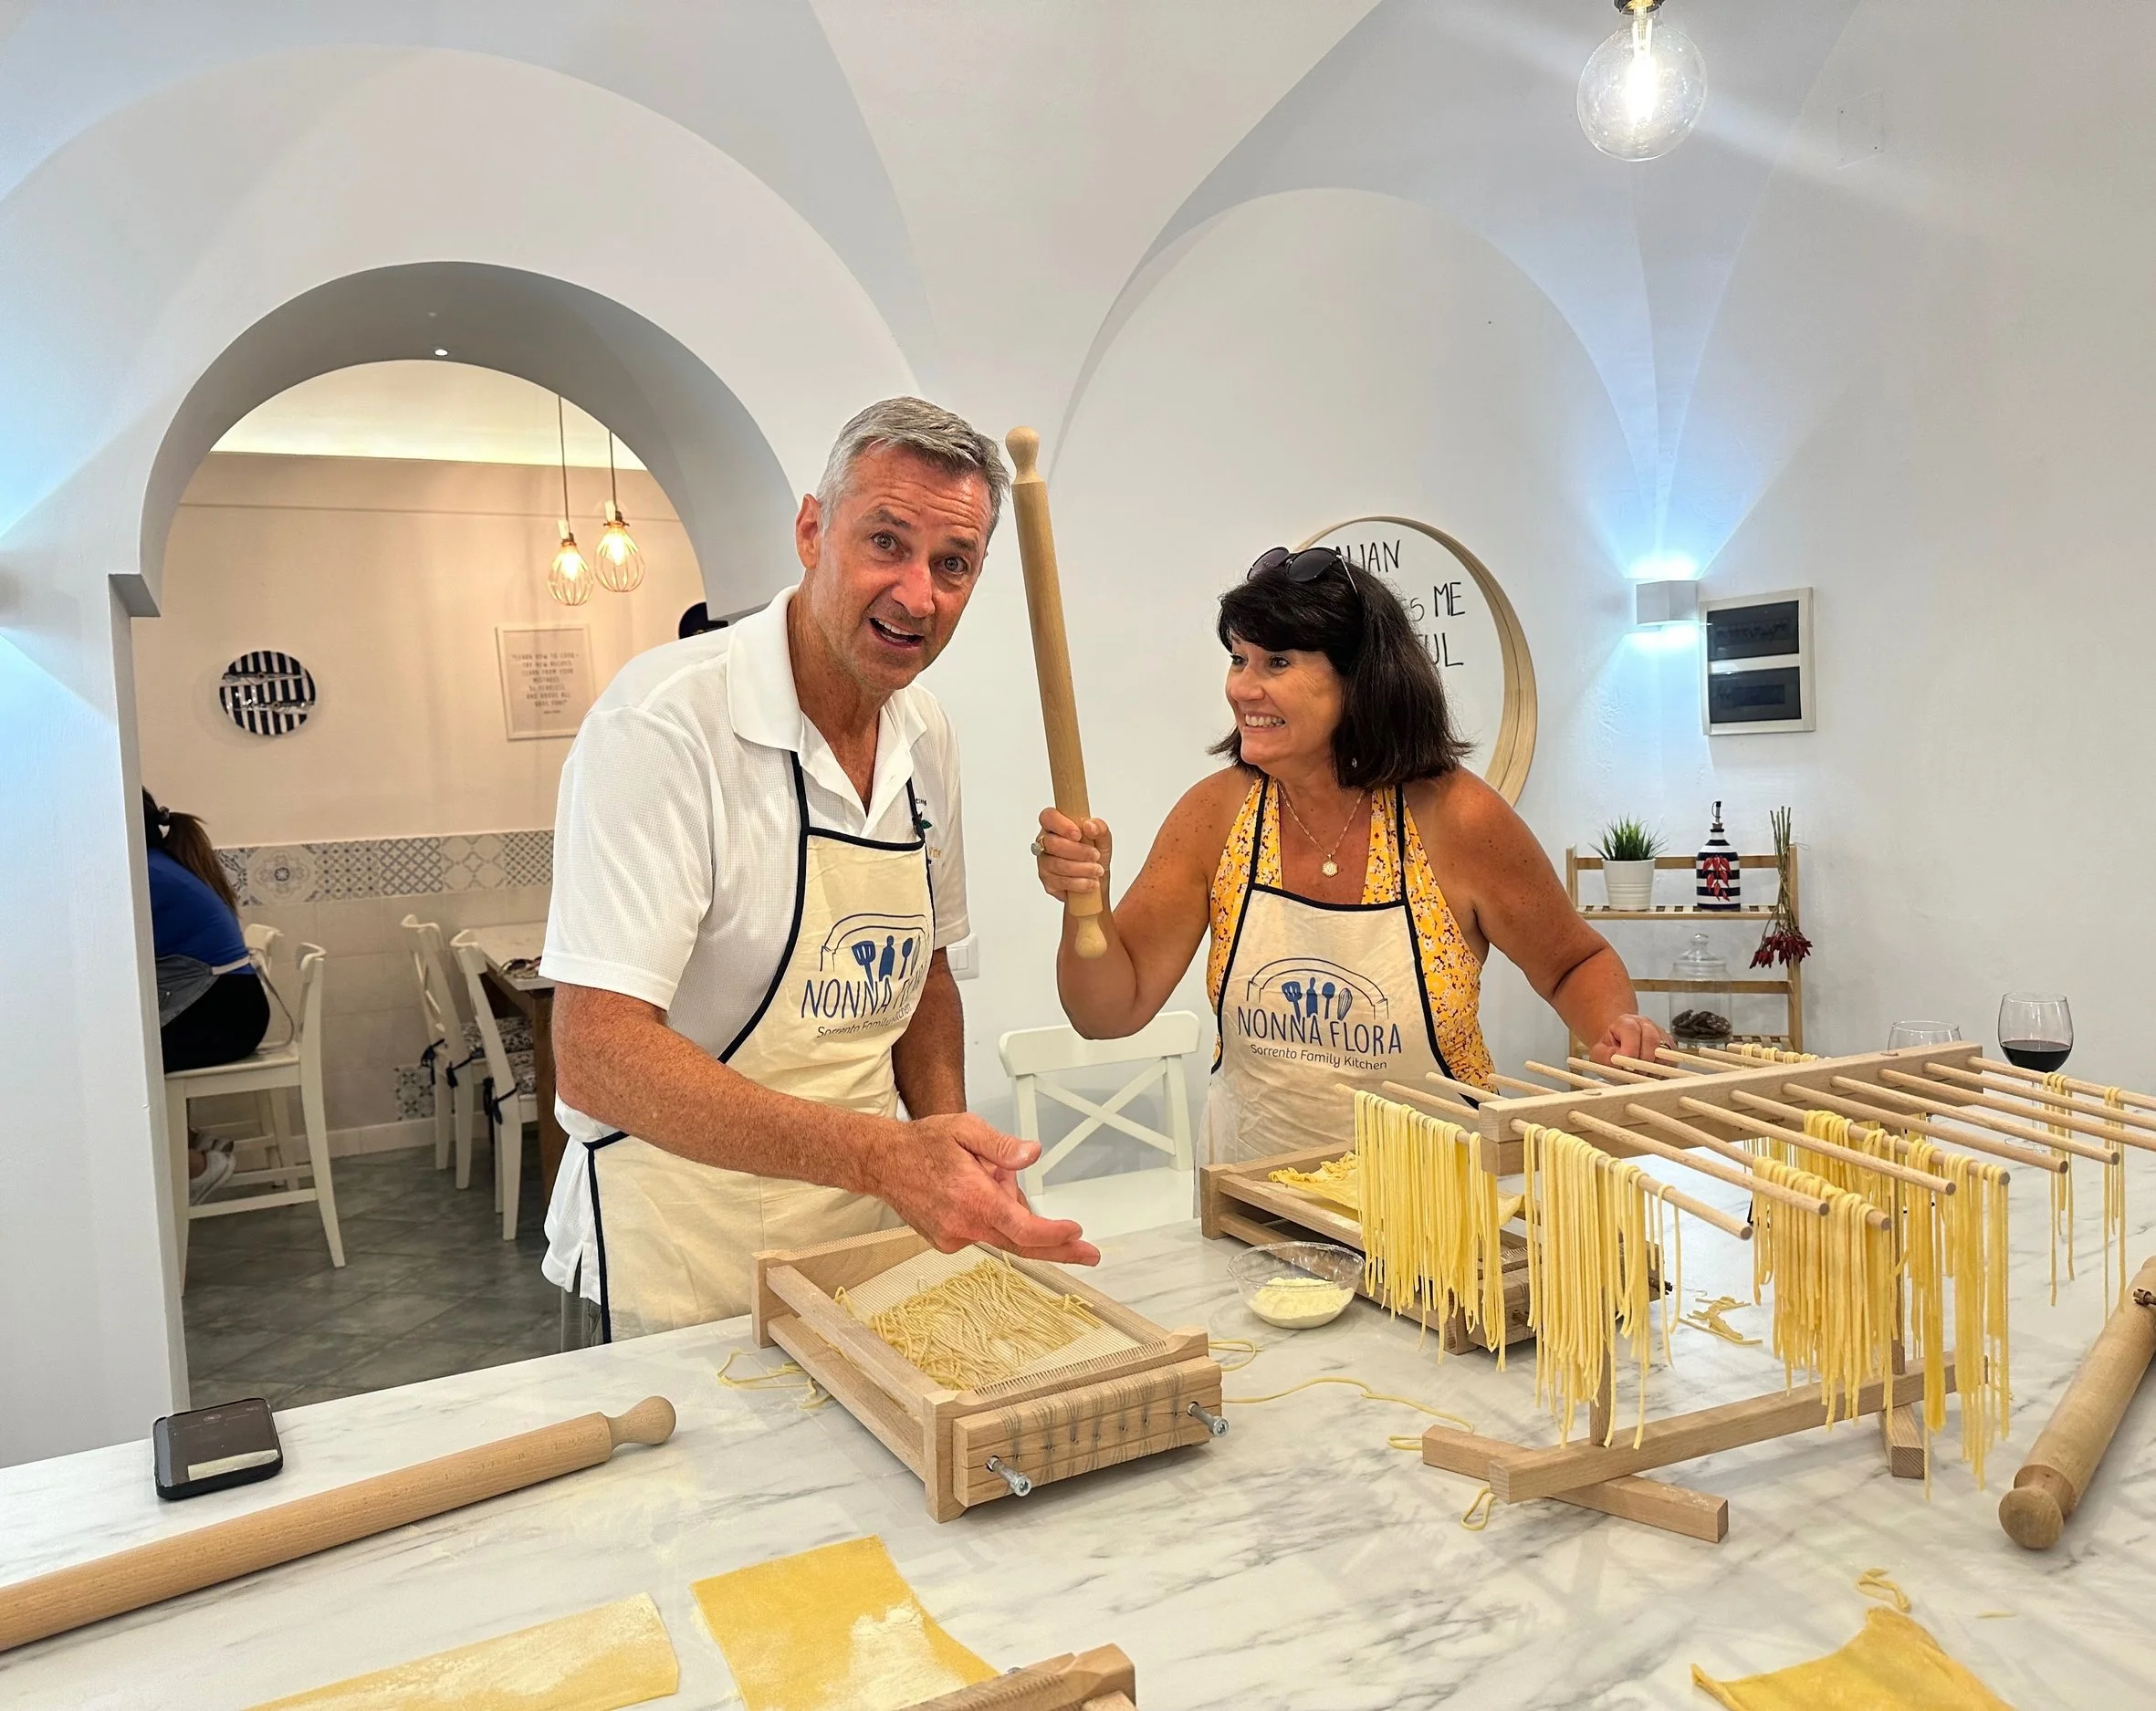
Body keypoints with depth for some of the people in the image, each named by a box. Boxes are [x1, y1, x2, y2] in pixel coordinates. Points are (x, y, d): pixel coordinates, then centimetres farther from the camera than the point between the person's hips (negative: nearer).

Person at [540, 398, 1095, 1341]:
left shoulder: (926, 736, 2)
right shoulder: (665, 721, -22)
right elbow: (595, 1057, -28)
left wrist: (948, 1151, -3)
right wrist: (879, 1153, -37)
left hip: (869, 1231, 7)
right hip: (689, 1271, -6)